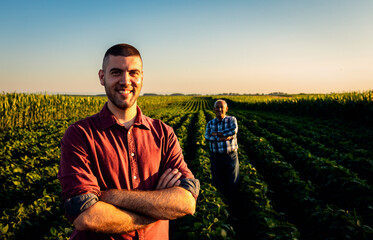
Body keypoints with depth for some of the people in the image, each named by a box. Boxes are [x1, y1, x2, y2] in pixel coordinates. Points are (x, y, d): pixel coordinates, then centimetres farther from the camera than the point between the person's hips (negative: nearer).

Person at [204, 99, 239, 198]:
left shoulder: (232, 119, 2)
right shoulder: (210, 123, 7)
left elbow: (234, 130, -19)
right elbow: (207, 137, -11)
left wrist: (218, 133, -15)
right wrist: (222, 138, -22)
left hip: (231, 156, -1)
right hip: (216, 157, 2)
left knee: (232, 184, 4)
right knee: (218, 183, 8)